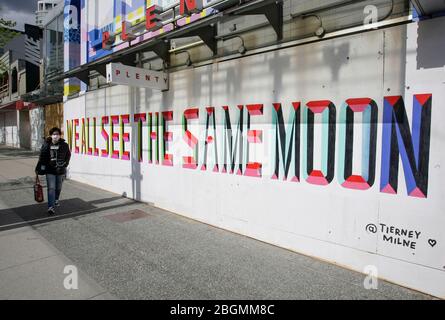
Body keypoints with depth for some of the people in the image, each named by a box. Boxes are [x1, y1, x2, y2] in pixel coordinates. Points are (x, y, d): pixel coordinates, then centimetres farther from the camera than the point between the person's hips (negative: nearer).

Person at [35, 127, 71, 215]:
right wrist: (39, 168, 5)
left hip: (60, 171, 2)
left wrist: (64, 164, 2)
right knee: (51, 188, -9)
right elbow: (42, 157, 4)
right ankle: (51, 207, -10)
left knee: (58, 188, 19)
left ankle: (56, 200, 45)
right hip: (50, 171, -2)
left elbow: (68, 155, 10)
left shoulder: (64, 145, -5)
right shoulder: (46, 145, -6)